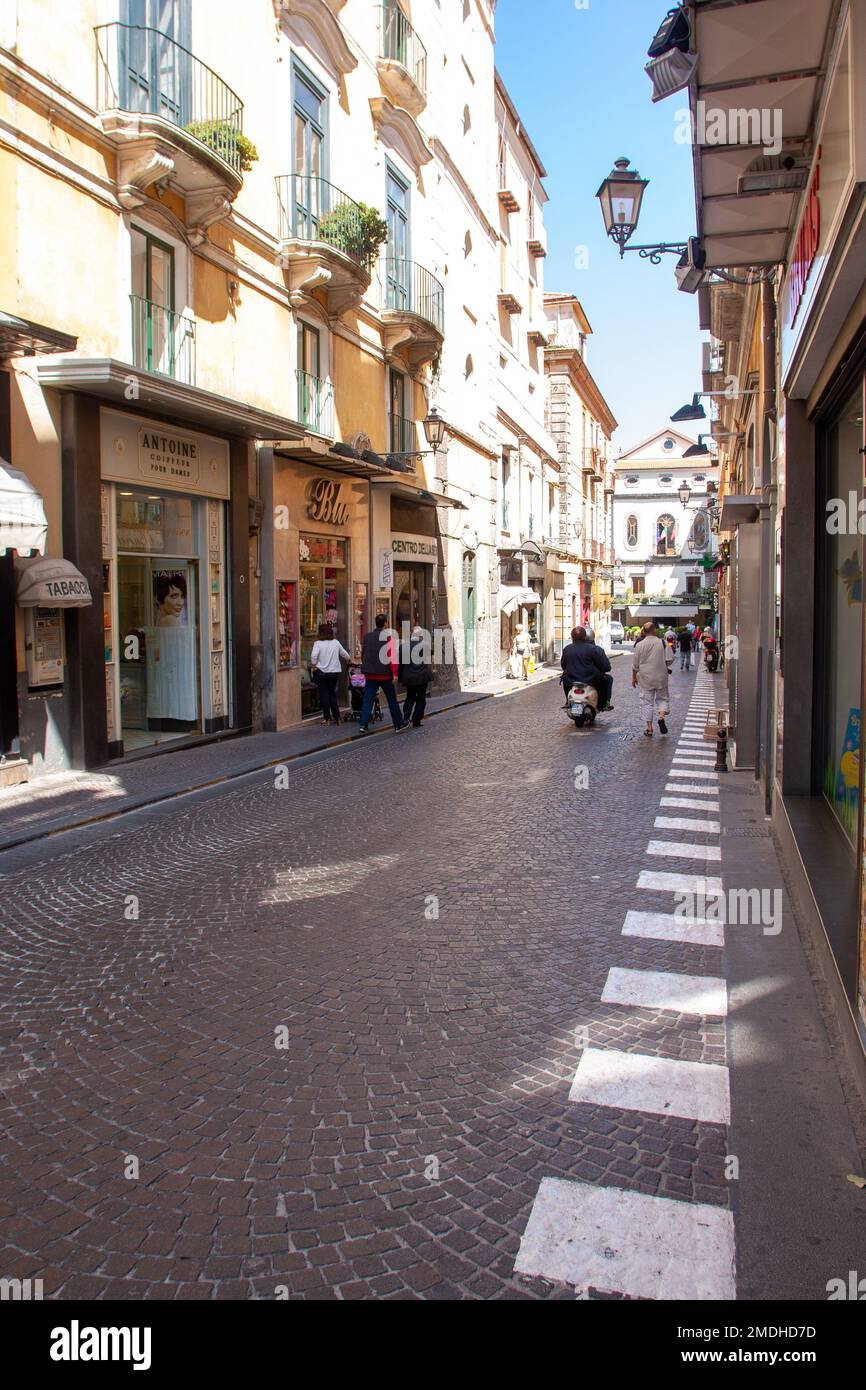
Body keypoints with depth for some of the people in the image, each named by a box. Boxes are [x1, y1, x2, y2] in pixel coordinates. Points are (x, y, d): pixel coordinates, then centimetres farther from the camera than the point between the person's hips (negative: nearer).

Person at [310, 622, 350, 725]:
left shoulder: (318, 643, -10)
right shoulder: (336, 642, 3)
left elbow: (313, 655, -23)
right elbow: (344, 654, 15)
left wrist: (314, 665, -7)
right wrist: (349, 659, 35)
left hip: (322, 672, -4)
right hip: (335, 671, 4)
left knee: (324, 695, 5)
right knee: (332, 694, 16)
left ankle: (327, 718, 5)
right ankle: (337, 717, 12)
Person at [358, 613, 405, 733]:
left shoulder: (367, 637, 7)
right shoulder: (389, 636, -9)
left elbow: (362, 655, 16)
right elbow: (393, 656, -16)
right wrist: (395, 673, -17)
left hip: (370, 674, 4)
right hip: (385, 674, -4)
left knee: (368, 699, 4)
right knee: (392, 700, 8)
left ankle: (363, 724, -6)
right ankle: (398, 724, 17)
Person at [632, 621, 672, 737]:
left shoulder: (640, 645, -5)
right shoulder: (662, 643, -7)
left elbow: (635, 664, 2)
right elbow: (668, 660, -4)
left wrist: (634, 677, 15)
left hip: (646, 678, 0)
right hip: (661, 677, 0)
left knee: (647, 702, 8)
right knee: (663, 698, 17)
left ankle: (649, 728, 8)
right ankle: (661, 716, -9)